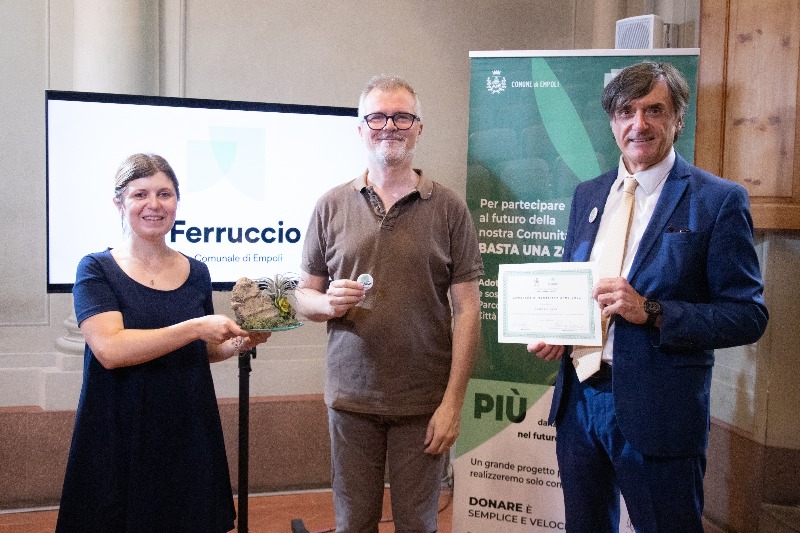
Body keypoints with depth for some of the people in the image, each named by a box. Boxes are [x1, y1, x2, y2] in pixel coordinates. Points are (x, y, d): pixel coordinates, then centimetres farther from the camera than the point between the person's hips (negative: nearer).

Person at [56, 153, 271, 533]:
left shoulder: (196, 273, 6)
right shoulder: (96, 270, -5)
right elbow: (109, 349, -20)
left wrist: (237, 344, 0)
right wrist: (196, 327, -22)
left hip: (190, 433, 4)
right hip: (120, 439, -3)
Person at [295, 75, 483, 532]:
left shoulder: (449, 208, -2)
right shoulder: (332, 206, 3)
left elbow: (467, 309, -4)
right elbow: (304, 297, 8)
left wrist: (453, 401, -9)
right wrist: (329, 303, -15)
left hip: (423, 403, -1)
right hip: (351, 397, 2)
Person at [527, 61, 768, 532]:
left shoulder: (719, 200, -8)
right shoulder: (587, 195, 9)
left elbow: (748, 315, -10)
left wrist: (652, 312, -23)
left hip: (657, 409, -5)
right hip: (578, 398, 5)